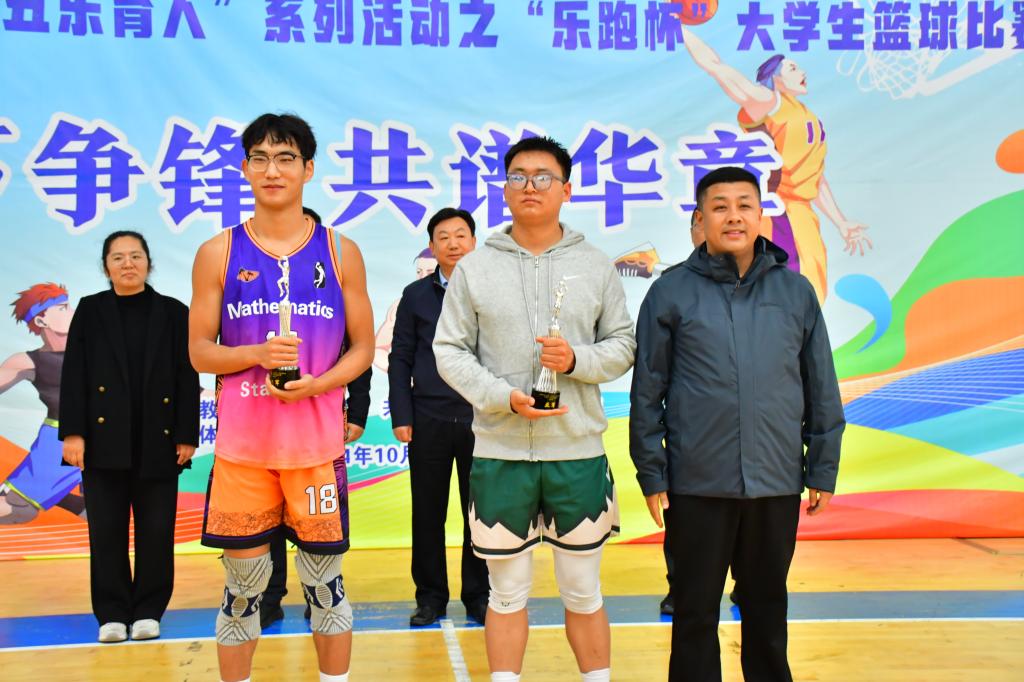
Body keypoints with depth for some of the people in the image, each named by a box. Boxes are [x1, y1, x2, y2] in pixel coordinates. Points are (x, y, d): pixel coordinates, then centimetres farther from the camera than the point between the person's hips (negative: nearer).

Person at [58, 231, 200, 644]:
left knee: (156, 531, 5)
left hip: (158, 440, 0)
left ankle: (148, 611, 16)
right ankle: (112, 614, 13)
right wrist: (72, 433, -7)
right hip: (104, 440, 0)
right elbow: (74, 376, 2)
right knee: (106, 531, 4)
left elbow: (188, 379, 2)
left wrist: (186, 436, -4)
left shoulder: (174, 313, 5)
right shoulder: (90, 311, 7)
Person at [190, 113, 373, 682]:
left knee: (324, 579, 8)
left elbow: (363, 347, 6)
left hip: (317, 441, 0)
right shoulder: (219, 253, 4)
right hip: (242, 443, 0)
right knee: (243, 581, 8)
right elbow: (200, 351, 4)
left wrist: (316, 383, -12)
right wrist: (256, 355, -15)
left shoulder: (341, 252, 4)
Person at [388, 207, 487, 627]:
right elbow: (400, 359, 7)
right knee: (427, 514, 6)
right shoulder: (416, 295, 8)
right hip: (429, 421, 1)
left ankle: (479, 596, 18)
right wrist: (401, 416, -1)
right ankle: (431, 596, 18)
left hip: (482, 420, -1)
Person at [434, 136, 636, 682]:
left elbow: (623, 346, 7)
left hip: (578, 452, 1)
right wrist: (503, 397, -14)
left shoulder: (596, 267, 5)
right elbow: (449, 350, 1)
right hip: (499, 453, 0)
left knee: (584, 592, 12)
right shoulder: (473, 269, 3)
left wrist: (577, 360, -13)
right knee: (507, 594, 11)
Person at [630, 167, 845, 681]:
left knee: (768, 603, 17)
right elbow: (647, 392, -1)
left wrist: (823, 469, 7)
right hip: (697, 484, -2)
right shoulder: (672, 292, -2)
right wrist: (651, 474, -3)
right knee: (696, 609, 9)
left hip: (778, 483, 2)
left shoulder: (796, 291, 5)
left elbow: (821, 389, 9)